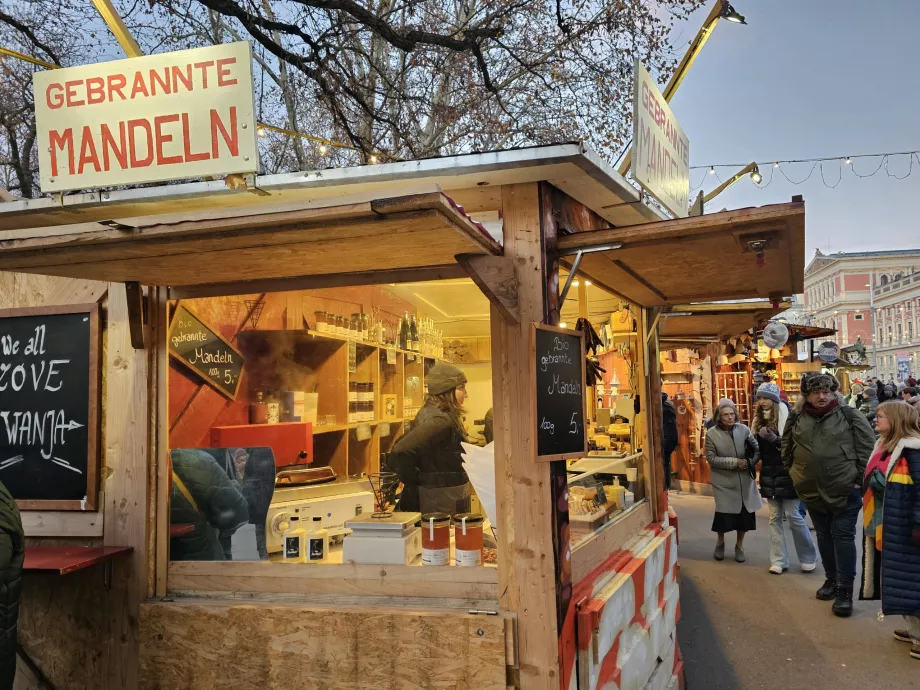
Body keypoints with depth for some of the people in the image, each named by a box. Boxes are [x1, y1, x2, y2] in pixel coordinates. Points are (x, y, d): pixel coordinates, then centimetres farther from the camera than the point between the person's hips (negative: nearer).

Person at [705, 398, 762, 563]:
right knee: (723, 514, 0)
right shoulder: (711, 434, -10)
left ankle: (739, 545, 30)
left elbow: (757, 449, 3)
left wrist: (750, 463, -14)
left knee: (745, 513, 8)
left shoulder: (743, 429, -4)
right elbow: (711, 458, -13)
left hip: (744, 481, 2)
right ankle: (720, 543, 29)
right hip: (724, 482, -2)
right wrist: (734, 462, -20)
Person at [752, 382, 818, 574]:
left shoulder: (786, 417, -12)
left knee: (792, 514, -1)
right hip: (769, 474, 6)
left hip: (787, 472, -6)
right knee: (775, 517, 8)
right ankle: (779, 560, 14)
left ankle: (809, 557, 17)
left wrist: (773, 439, -31)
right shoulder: (759, 419, 8)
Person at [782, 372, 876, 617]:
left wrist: (860, 478, -8)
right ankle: (831, 579, 32)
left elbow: (868, 448, -7)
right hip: (813, 491, 4)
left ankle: (845, 590, 4)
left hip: (845, 490, -4)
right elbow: (787, 448, 14)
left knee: (842, 536, -3)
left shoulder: (850, 416, -8)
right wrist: (794, 473, 9)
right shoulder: (797, 419, 1)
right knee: (824, 536, 16)